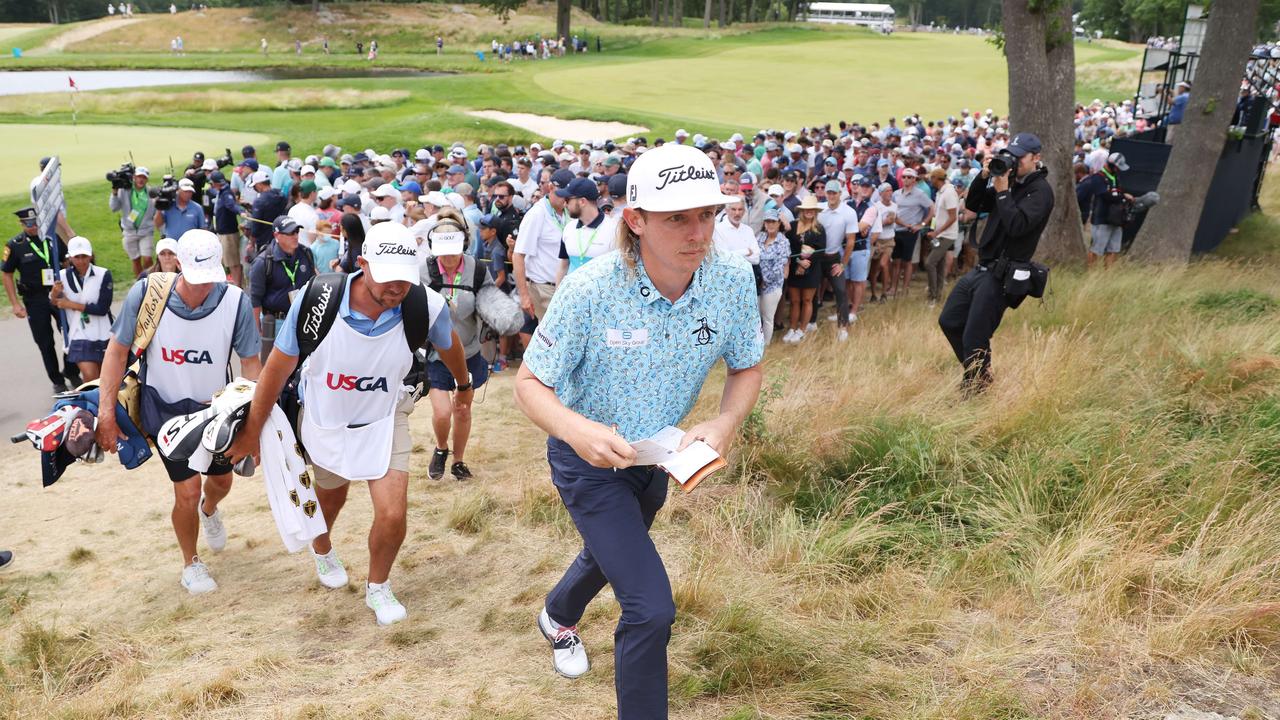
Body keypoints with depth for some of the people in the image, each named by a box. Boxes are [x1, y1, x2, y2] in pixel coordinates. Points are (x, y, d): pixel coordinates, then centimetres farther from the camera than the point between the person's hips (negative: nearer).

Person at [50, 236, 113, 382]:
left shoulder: (103, 275, -10)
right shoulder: (63, 276, -3)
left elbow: (102, 308, -15)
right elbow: (54, 304, 7)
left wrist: (71, 304, -15)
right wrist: (55, 293, -15)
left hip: (102, 336, 0)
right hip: (79, 336, 0)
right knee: (90, 377, -14)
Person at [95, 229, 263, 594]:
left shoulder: (235, 302, -22)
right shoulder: (146, 294, -23)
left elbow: (250, 362, -11)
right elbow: (117, 351, -10)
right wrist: (106, 412, -11)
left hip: (214, 407, 2)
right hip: (164, 409, -2)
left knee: (221, 481, 18)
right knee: (188, 489, -5)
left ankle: (209, 510, 58)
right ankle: (190, 563, 24)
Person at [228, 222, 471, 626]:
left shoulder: (426, 307, -28)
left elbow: (449, 345, -2)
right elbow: (279, 367, -15)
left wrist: (464, 385, 18)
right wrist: (252, 431, -5)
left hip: (384, 421, 0)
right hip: (325, 420, 0)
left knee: (393, 515, -10)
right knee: (331, 496, 25)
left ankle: (378, 588, 23)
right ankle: (322, 549, 63)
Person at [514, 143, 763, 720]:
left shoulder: (733, 281, -21)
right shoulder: (589, 290, -31)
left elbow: (746, 368, -4)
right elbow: (530, 384, -22)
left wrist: (726, 422, -25)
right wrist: (576, 428, -42)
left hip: (656, 456, 6)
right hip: (588, 458, -5)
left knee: (610, 556, 33)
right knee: (651, 607, -16)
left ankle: (557, 617, 67)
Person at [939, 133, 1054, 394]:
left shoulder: (1040, 191, -10)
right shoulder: (1010, 181, 14)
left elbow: (1017, 225, -24)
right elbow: (972, 205, 12)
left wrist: (1002, 192, -18)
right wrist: (984, 176, -1)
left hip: (1000, 274, -9)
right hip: (981, 268, 9)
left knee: (973, 340, -7)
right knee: (949, 321, 15)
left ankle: (974, 390, 11)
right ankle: (980, 373, 28)